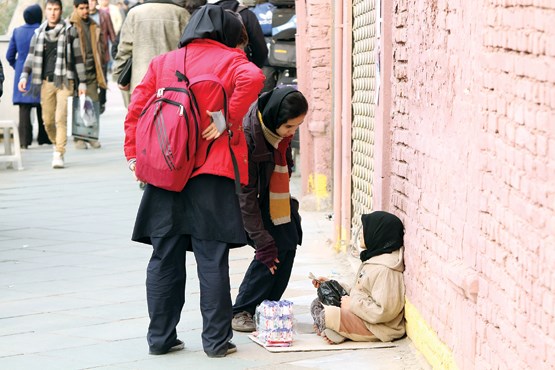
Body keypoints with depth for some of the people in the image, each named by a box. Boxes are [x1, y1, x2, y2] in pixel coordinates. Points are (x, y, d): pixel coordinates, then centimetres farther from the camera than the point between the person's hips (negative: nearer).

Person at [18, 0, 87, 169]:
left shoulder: (69, 32, 1)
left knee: (61, 118, -14)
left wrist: (82, 82, 1)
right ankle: (57, 145, 29)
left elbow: (78, 57, 3)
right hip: (46, 81, 4)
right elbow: (32, 55, 11)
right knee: (47, 120, 5)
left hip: (64, 80, -4)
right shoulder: (39, 33, 11)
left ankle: (59, 154, -13)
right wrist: (24, 75, -3)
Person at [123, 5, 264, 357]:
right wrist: (228, 121, -14)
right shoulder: (230, 60, 2)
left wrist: (134, 156, 8)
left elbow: (136, 110, 8)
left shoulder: (162, 63, 15)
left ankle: (161, 337, 14)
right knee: (212, 261, 1)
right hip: (210, 177, -4)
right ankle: (217, 339, 3)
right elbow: (252, 78, -21)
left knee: (165, 259, 10)